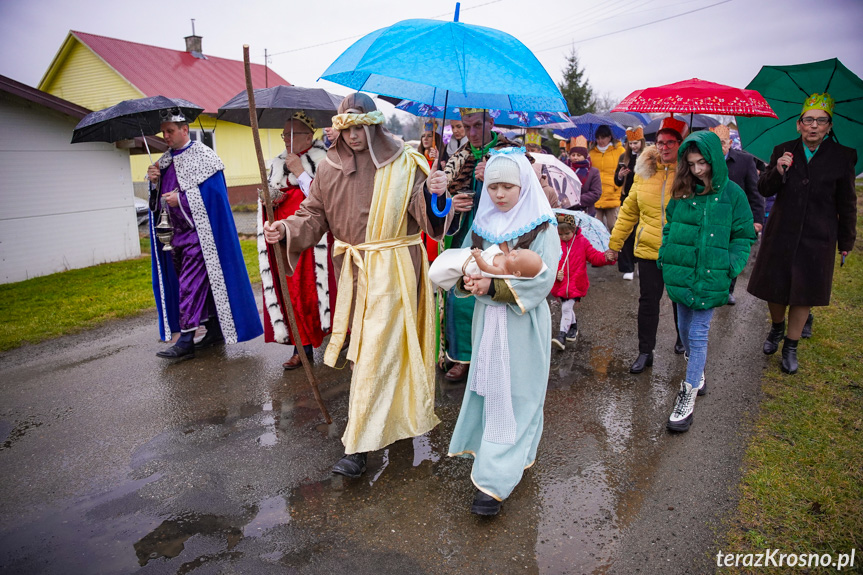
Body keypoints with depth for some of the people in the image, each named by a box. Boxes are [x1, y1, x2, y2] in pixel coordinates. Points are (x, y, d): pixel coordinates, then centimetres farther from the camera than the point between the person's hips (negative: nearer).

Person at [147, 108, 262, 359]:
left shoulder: (202, 156, -7)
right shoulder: (165, 160, 15)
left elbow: (214, 193, -15)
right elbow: (161, 196, 17)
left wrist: (181, 199, -18)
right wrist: (155, 181, -3)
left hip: (197, 233, -8)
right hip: (176, 233, 8)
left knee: (191, 284, -10)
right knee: (202, 283, 11)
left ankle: (186, 340, -8)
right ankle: (215, 331, 20)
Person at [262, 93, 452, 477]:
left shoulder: (403, 164, -5)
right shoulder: (330, 169, 5)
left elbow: (424, 215, -9)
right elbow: (313, 214, 8)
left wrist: (434, 195, -30)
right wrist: (285, 230, -10)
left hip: (393, 268, -5)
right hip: (355, 268, 5)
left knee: (376, 351, -7)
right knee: (366, 342, 16)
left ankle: (358, 446, 0)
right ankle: (392, 416, 40)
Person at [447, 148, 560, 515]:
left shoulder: (542, 227, -9)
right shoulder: (482, 224, 7)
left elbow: (542, 279, -17)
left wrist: (494, 286, -26)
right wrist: (467, 280, -15)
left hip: (523, 323, -5)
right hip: (487, 320, 6)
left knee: (514, 396, -1)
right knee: (487, 387, 14)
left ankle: (495, 481, 4)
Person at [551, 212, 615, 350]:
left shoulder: (582, 242, 2)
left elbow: (594, 256, 0)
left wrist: (605, 258, -19)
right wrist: (555, 273, -15)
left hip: (576, 284, -2)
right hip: (560, 284, 2)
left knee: (566, 308, -9)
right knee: (566, 308, 11)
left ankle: (562, 334, -5)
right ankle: (573, 326, 37)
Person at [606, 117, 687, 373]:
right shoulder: (645, 171, 3)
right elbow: (629, 210, 9)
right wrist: (615, 242, 9)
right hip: (648, 249, 2)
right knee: (648, 301, 4)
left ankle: (683, 340, 41)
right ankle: (645, 352, 16)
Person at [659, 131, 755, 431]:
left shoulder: (731, 193, -3)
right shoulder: (682, 193, 6)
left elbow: (743, 236, 2)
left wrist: (731, 267, -9)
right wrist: (665, 255, 3)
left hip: (710, 278, -4)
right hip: (681, 274, 4)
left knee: (698, 334, -3)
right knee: (685, 329, 15)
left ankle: (689, 395, 7)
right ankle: (697, 374, 38)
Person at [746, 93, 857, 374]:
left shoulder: (842, 157, -1)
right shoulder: (783, 151, 2)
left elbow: (846, 203, 4)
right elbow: (764, 190, 1)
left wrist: (846, 240, 7)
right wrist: (777, 171, -19)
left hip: (817, 238, -1)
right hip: (781, 232, 1)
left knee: (804, 292, 5)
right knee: (774, 286, 10)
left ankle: (791, 346, 21)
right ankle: (777, 327, 38)